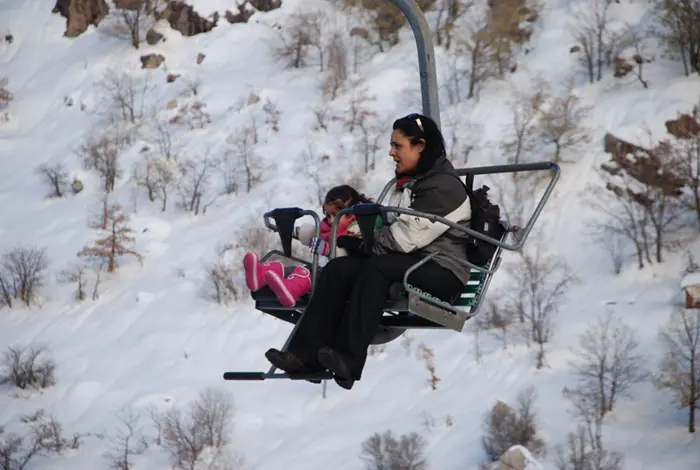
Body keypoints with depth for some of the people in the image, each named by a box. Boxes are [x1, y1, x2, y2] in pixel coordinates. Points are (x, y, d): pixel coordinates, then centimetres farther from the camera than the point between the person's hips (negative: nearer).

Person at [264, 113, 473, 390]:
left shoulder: (444, 187, -9)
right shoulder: (408, 183, 22)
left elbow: (406, 238, -18)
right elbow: (392, 229, 20)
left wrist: (361, 242, -9)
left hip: (442, 273, -8)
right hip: (406, 264, 9)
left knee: (377, 267, -37)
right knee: (337, 269, -17)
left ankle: (349, 360, -47)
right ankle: (306, 353, -30)